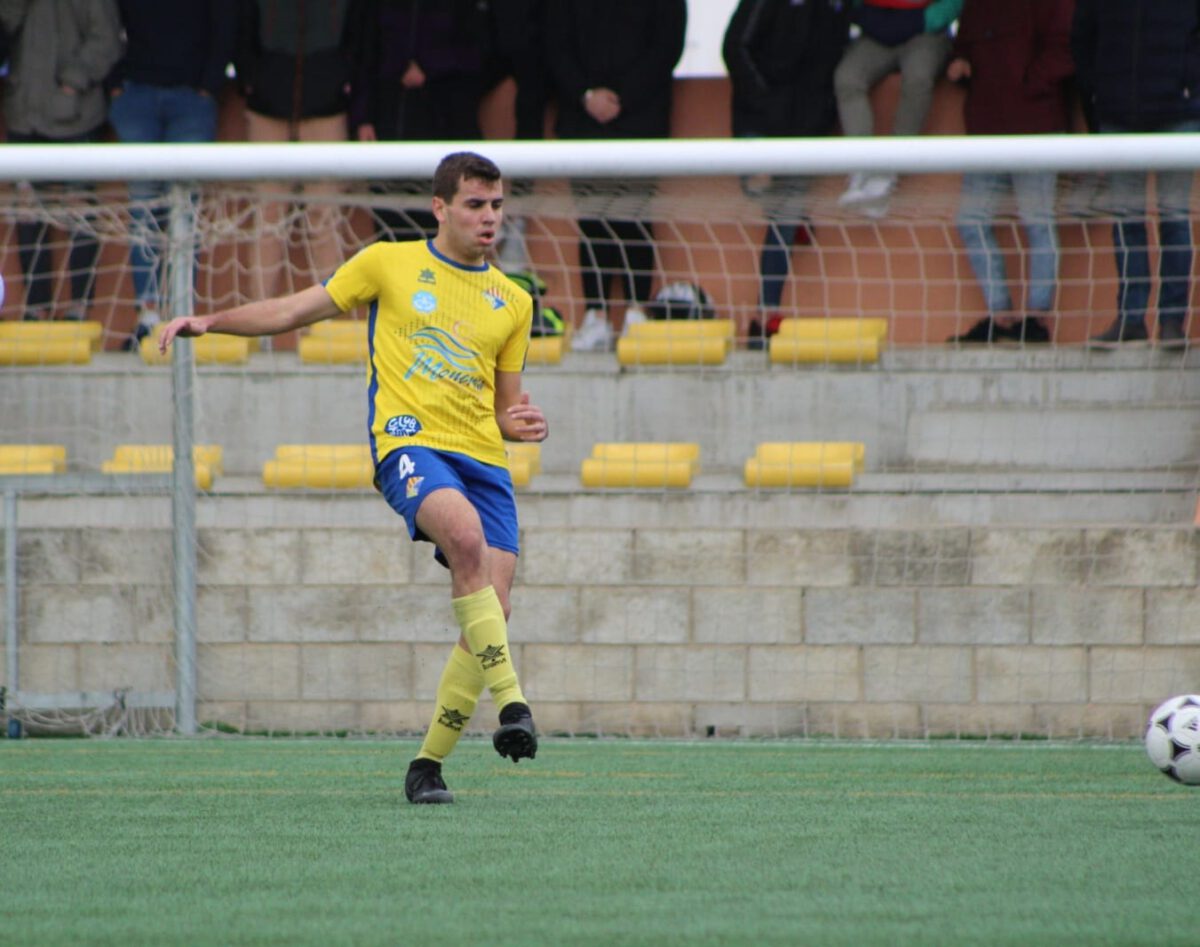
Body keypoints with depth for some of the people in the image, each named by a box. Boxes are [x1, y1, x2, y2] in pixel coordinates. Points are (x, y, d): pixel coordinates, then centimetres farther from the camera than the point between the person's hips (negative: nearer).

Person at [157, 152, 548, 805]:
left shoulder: (512, 303, 19)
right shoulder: (388, 264, 9)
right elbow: (294, 311, 14)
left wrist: (519, 423, 2)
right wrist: (209, 321, 3)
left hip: (483, 458, 5)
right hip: (408, 440, -4)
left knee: (491, 612, -10)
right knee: (466, 535, -36)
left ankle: (428, 764, 4)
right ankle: (510, 702, -37)